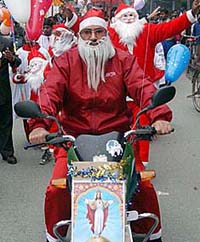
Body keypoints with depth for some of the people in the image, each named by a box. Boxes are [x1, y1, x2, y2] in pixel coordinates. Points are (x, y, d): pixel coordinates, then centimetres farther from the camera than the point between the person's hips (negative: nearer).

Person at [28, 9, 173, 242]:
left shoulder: (123, 60, 3)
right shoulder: (65, 61, 2)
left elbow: (143, 87, -11)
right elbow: (50, 91, -13)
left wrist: (159, 116, -30)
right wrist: (39, 124, -33)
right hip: (74, 137, 0)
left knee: (144, 185, -7)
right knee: (56, 189, -11)